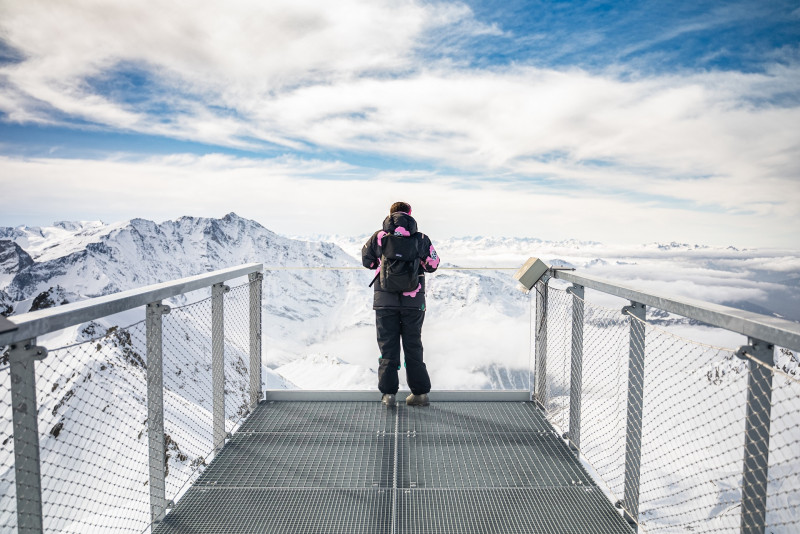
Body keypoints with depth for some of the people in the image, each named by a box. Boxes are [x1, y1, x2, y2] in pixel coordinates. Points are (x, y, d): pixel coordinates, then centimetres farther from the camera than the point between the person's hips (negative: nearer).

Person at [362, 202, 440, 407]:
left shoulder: (379, 237, -1)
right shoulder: (421, 238, -2)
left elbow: (366, 260, 10)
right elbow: (433, 265, 7)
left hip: (385, 301, 0)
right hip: (414, 302, 1)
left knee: (388, 346, 9)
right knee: (413, 346, 12)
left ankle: (388, 393, 8)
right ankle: (420, 392, 14)